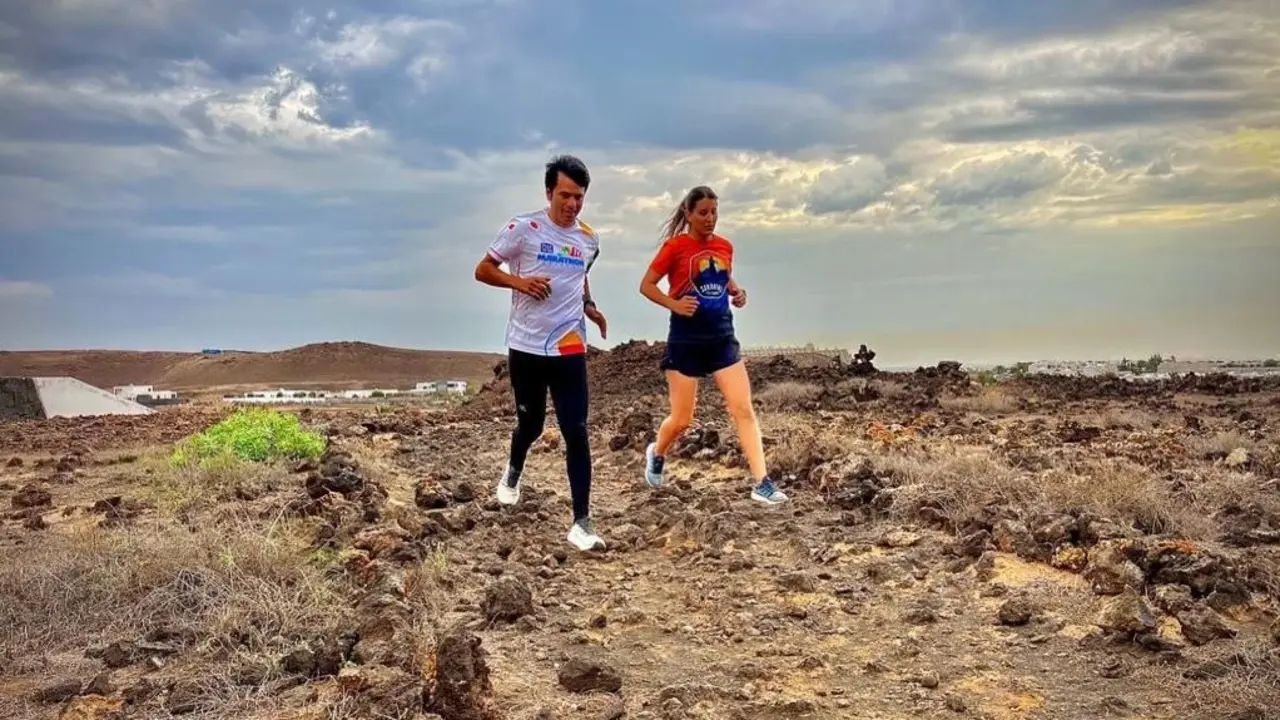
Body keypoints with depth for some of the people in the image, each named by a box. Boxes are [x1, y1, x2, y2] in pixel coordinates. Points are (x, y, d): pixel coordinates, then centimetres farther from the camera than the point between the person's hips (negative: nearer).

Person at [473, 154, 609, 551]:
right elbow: (483, 270, -2)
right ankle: (513, 470, 49)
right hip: (526, 347, -2)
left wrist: (589, 305, 8)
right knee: (530, 422, 14)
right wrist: (520, 282, -19)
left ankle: (581, 522, -1)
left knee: (576, 431, -6)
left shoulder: (589, 239, 7)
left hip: (569, 349, 2)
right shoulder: (523, 228, -7)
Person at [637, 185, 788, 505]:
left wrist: (737, 292, 2)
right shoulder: (675, 246, -8)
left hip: (722, 336, 4)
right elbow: (646, 285, -5)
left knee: (744, 409, -5)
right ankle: (656, 453, 37)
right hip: (686, 340, -4)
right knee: (682, 419, 4)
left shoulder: (724, 246, 7)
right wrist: (674, 304, -20)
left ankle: (761, 483, -5)